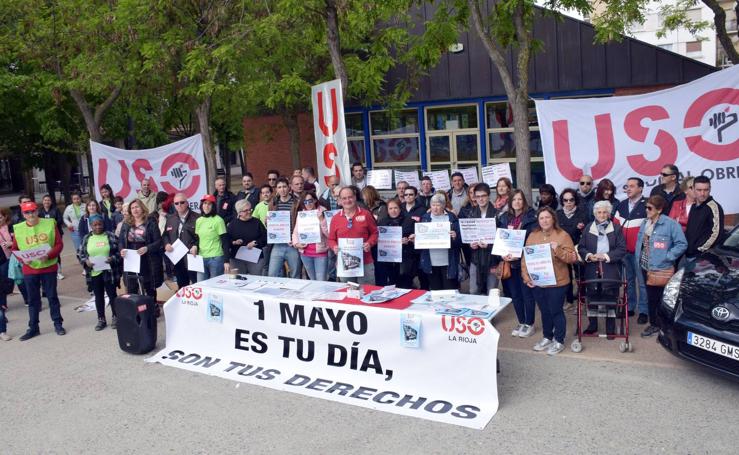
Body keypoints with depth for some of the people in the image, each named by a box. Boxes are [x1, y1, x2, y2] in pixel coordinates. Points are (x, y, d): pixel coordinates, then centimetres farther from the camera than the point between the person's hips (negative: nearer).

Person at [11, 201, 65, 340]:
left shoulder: (50, 224, -5)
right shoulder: (18, 229, -2)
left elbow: (59, 244, -4)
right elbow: (14, 249, 6)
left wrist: (48, 255, -20)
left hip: (49, 267, -1)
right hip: (29, 269, 1)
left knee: (52, 296, 8)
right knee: (32, 299, 10)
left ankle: (58, 324, 19)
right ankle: (33, 328, 20)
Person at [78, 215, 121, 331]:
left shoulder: (111, 236, -2)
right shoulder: (86, 238, 5)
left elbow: (119, 251, -3)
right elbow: (81, 254, 8)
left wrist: (113, 258, -20)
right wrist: (86, 261, -12)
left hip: (109, 272, -2)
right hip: (94, 273, 3)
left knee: (112, 295, 5)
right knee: (98, 296, 12)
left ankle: (115, 317, 20)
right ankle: (101, 319, 22)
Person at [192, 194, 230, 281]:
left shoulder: (218, 220, -7)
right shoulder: (198, 220, 9)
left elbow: (225, 242, -9)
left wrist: (226, 261, -13)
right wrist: (195, 246, -4)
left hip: (216, 258, -5)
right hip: (201, 258, 5)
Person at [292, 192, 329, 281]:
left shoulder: (322, 213, -5)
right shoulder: (300, 214, 6)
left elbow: (328, 233, -11)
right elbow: (295, 232, 11)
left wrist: (321, 220, -20)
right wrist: (296, 243, -5)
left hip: (320, 251, -4)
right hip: (305, 252, 4)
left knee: (321, 281, -7)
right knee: (312, 281, 16)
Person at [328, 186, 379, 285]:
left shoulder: (365, 214, 0)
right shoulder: (335, 218, 4)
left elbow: (374, 233, 7)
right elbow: (331, 239, 11)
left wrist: (369, 243, -11)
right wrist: (334, 247, -10)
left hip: (365, 263, -2)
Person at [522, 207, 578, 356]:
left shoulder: (563, 235, -7)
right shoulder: (533, 236, 5)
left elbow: (573, 258, -11)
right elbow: (525, 257, 6)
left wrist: (558, 250, -25)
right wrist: (526, 276, -3)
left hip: (557, 282, -4)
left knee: (556, 311, 5)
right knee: (544, 311, 17)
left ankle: (559, 341, 21)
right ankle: (547, 337, 33)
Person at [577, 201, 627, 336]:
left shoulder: (616, 228, 3)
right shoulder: (588, 228, 8)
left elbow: (622, 249, -3)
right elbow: (581, 247, 8)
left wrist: (606, 256, -15)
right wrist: (589, 255, -12)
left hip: (610, 271, -2)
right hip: (592, 270, 2)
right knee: (592, 298, 9)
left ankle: (610, 328, 17)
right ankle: (592, 325, 24)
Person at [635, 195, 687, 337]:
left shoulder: (670, 224, -14)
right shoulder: (645, 223, 7)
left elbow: (682, 244, -14)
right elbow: (639, 241, 17)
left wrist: (667, 257, -15)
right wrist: (639, 259, 8)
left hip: (661, 269, -6)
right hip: (646, 267, 7)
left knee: (663, 299, 2)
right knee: (651, 297, 16)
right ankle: (653, 323, 28)